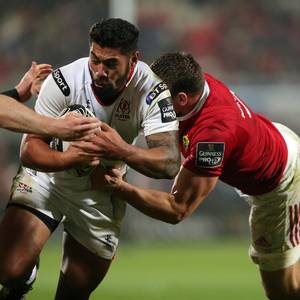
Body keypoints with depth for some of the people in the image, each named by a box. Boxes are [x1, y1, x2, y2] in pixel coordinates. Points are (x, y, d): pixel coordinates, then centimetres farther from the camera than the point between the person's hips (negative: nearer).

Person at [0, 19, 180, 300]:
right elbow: (30, 150, -25)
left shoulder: (151, 91, -24)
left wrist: (122, 151, -51)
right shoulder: (63, 81, -27)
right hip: (47, 175, -2)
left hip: (101, 191, 2)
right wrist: (67, 158, -47)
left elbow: (170, 163, -32)